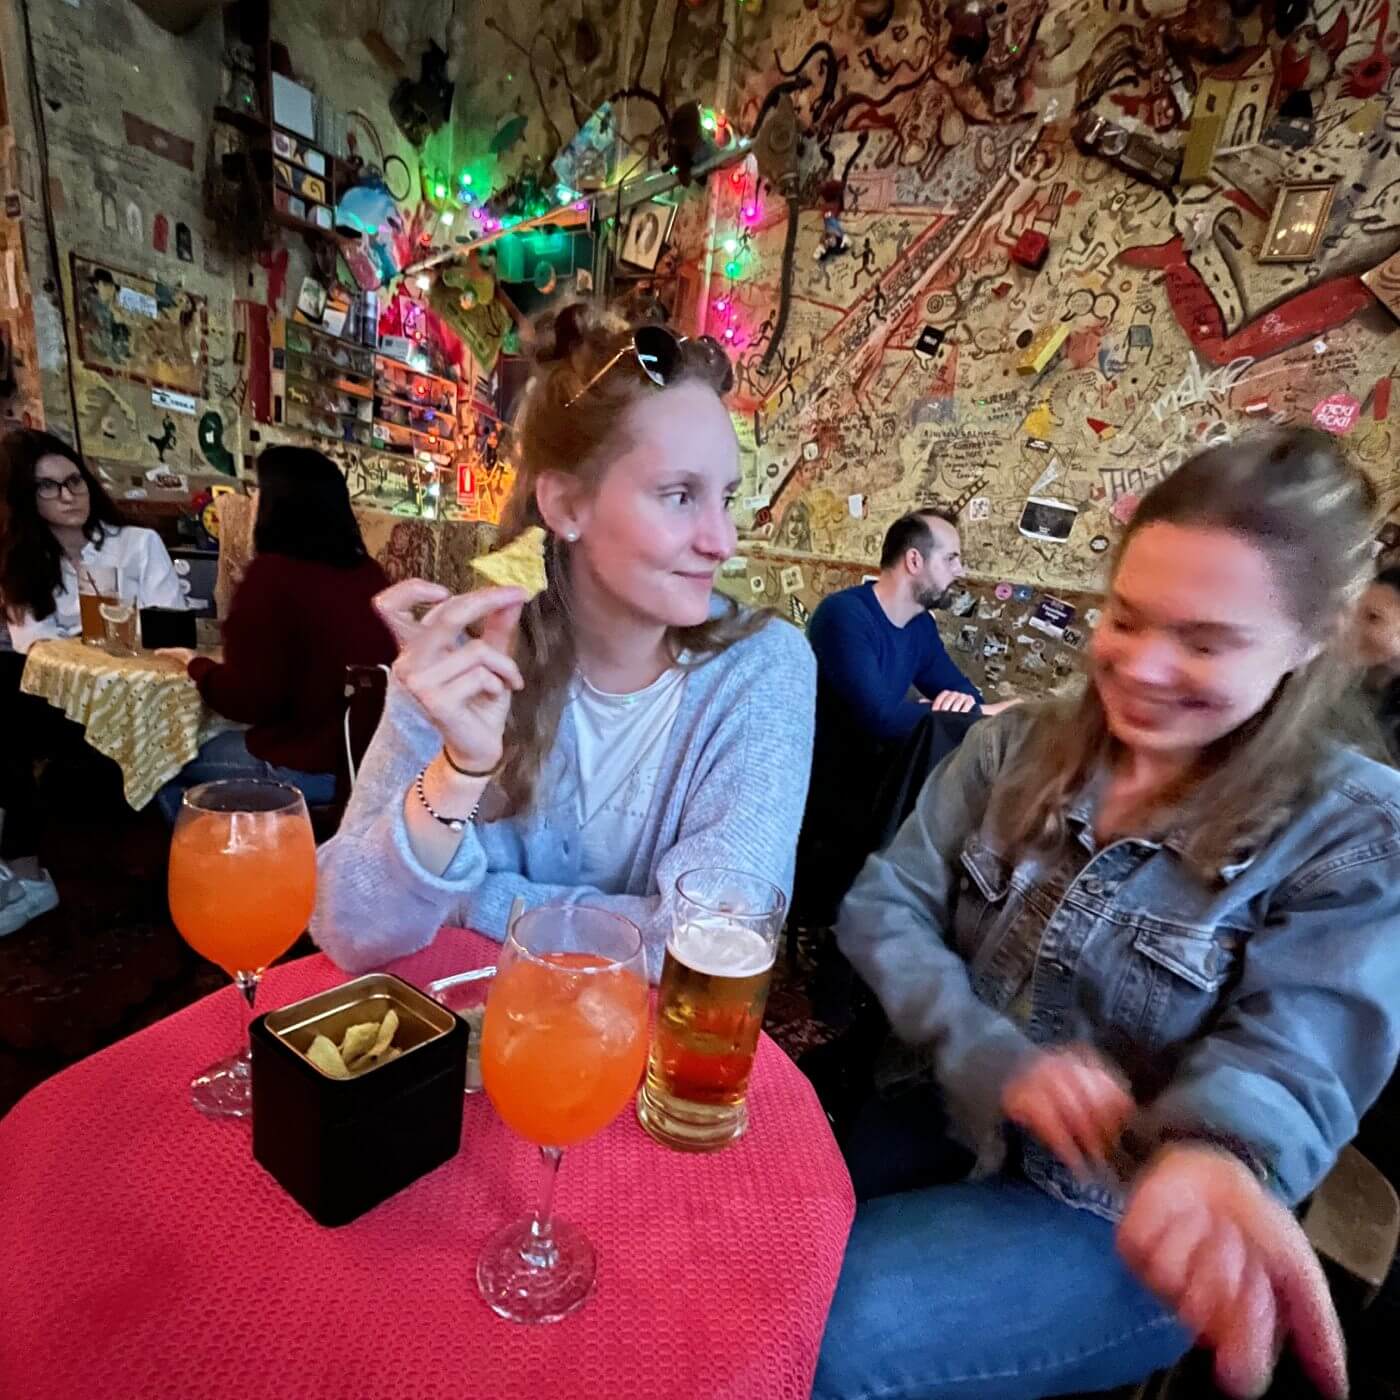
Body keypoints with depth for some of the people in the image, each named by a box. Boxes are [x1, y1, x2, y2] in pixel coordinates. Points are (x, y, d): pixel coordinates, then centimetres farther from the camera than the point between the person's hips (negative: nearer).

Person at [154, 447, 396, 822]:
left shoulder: (273, 572, -17)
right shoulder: (367, 570, 3)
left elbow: (247, 699, -15)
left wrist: (196, 665, 5)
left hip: (311, 765, -7)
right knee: (210, 741, 28)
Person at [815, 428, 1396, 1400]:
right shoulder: (1017, 747, -1)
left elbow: (1288, 1055, -20)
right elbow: (881, 909, -4)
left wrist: (1212, 1162, -44)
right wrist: (996, 1058, -21)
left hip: (1108, 1220, -3)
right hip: (927, 1124, 3)